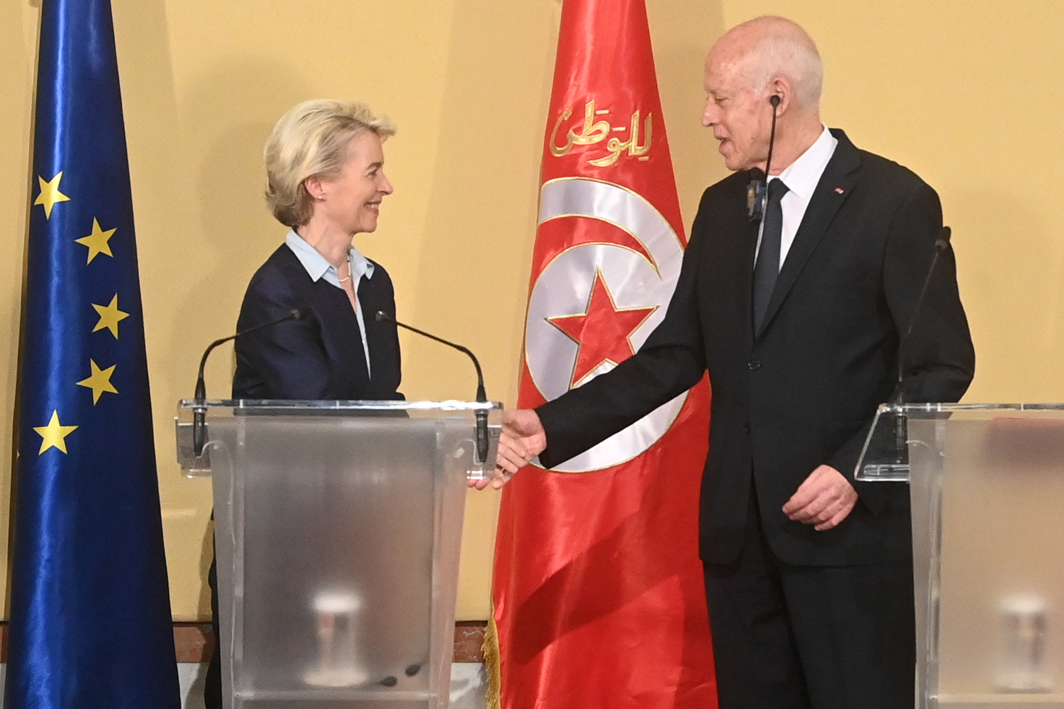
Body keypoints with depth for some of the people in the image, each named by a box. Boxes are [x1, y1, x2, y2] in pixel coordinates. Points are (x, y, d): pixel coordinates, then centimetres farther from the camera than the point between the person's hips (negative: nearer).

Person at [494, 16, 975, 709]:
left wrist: (859, 471, -19)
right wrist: (552, 427, 2)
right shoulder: (723, 208, 12)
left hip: (854, 526, -6)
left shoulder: (895, 201, -7)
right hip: (740, 529, 6)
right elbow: (674, 357, 12)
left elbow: (943, 365, -8)